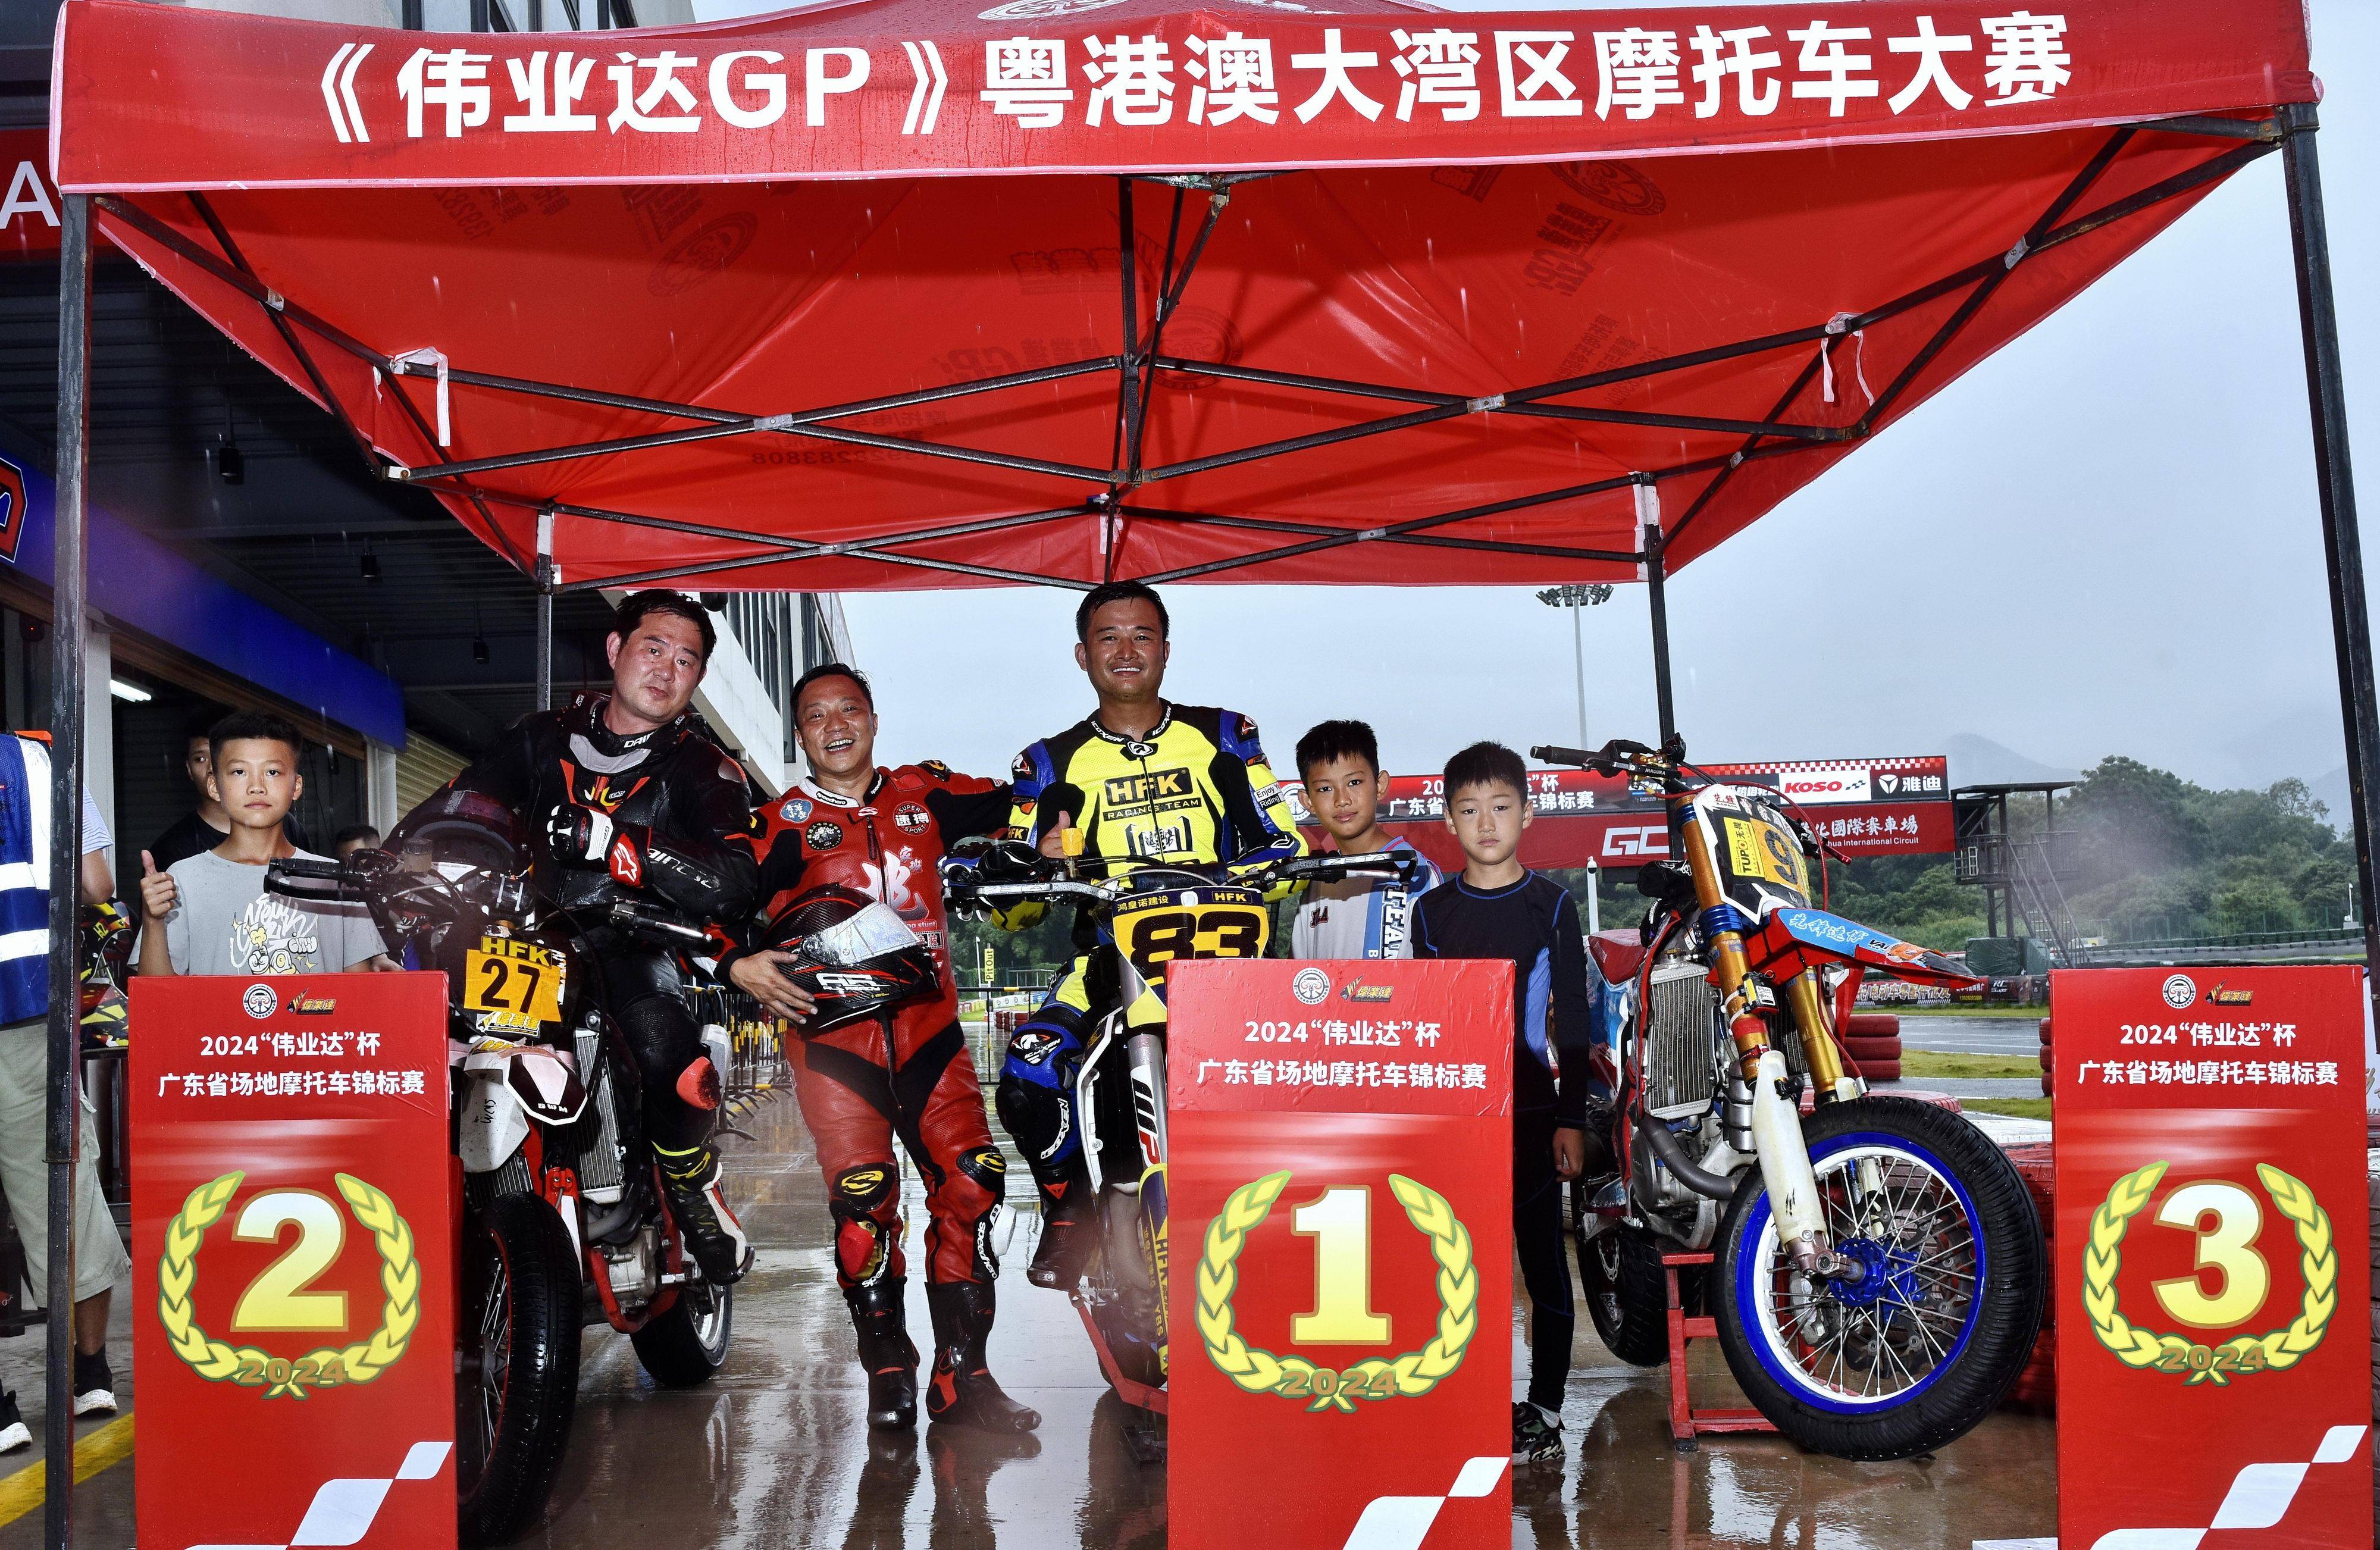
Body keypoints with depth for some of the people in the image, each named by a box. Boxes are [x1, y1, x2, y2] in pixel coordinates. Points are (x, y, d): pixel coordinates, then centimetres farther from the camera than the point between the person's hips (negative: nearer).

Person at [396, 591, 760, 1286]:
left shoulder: (702, 768, 0)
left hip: (632, 943, -3)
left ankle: (691, 1186, 4)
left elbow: (731, 886, -17)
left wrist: (610, 839, -29)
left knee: (679, 1073, -30)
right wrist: (392, 859, -12)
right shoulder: (545, 737, 13)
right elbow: (456, 805, 10)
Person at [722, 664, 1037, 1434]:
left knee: (972, 1183, -7)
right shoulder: (786, 821, 7)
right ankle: (889, 1371, 7)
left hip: (928, 1022, 2)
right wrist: (739, 963, -18)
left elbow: (1016, 806, 16)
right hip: (833, 1026, -2)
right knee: (863, 1198, -10)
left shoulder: (923, 793, 14)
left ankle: (963, 1373, 2)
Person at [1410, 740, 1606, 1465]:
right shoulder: (1433, 911, 6)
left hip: (1531, 1112, -2)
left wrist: (1572, 1118, -4)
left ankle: (1544, 1409, 14)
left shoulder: (1551, 904, 1)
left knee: (1543, 1261, 3)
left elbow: (1574, 1020, 1)